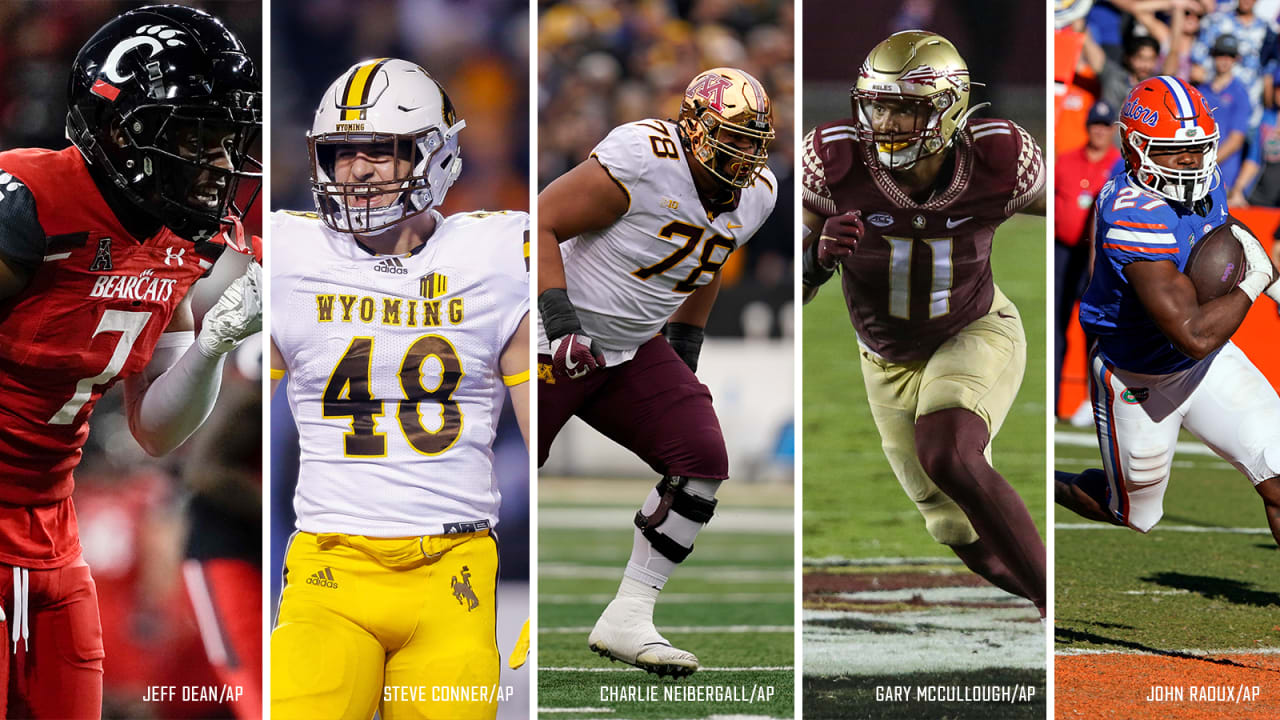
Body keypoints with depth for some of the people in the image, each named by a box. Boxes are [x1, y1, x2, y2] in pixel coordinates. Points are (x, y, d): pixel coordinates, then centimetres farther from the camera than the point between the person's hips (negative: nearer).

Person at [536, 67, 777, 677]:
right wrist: (560, 319, -27)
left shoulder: (756, 196, 0)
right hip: (562, 340, -7)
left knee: (703, 463, -11)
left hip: (633, 352, 7)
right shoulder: (642, 162, -24)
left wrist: (687, 342, 19)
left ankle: (626, 621, -4)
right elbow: (543, 222, -20)